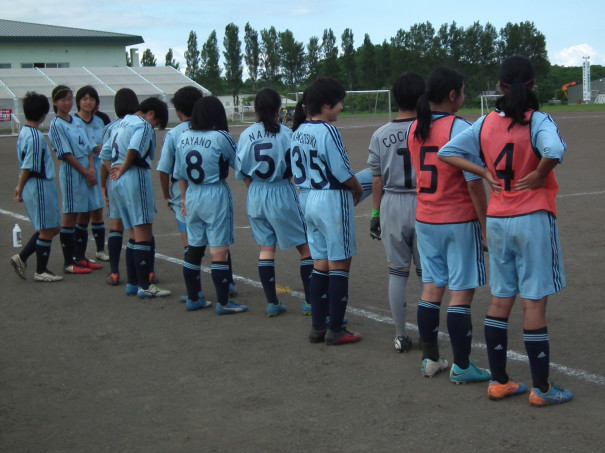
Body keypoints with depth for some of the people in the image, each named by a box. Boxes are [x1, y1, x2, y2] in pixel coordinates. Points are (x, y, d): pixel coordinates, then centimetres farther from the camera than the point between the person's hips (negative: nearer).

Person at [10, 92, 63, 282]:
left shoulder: (24, 132, 11)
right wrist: (21, 190, -9)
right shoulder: (35, 136, -19)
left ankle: (21, 258, 17)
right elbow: (28, 167, -17)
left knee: (52, 228, 15)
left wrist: (20, 187, 17)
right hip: (40, 187, -10)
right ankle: (41, 271, 11)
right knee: (47, 230, 1)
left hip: (43, 187, 10)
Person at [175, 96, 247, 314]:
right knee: (219, 252, -2)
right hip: (216, 197, -6)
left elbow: (180, 175, 11)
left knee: (193, 249, 14)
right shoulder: (220, 137, -13)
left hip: (192, 196, 6)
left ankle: (193, 298, 23)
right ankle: (223, 303, 2)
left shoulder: (183, 138, 4)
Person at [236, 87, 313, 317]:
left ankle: (271, 303, 13)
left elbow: (243, 172, 5)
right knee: (306, 248, 6)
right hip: (282, 195, -4)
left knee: (265, 249, 12)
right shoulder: (286, 134, -11)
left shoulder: (247, 135, -1)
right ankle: (311, 301, 6)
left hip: (256, 195, 4)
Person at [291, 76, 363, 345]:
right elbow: (343, 172, -17)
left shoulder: (298, 133, 7)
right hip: (334, 201, -8)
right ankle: (335, 330, 5)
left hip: (310, 200, 8)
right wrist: (358, 189, 3)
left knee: (320, 264, 14)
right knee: (339, 265, 1)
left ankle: (317, 327, 17)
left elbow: (298, 173, 11)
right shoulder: (328, 132, -17)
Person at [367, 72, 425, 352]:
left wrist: (375, 213, 14)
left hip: (392, 206, 2)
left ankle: (400, 336, 14)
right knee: (426, 274, 11)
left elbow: (377, 180, 4)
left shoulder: (380, 136, -1)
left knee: (397, 272, 10)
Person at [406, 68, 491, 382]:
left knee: (431, 288, 13)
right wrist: (485, 224, -10)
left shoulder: (414, 129, 4)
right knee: (461, 292, 0)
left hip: (425, 220, 6)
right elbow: (474, 182, -16)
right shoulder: (459, 128, -15)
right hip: (460, 220, -6)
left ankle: (430, 359, 21)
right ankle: (461, 367, 6)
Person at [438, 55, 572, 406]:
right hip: (533, 219, -5)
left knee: (501, 299, 13)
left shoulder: (486, 123, 3)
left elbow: (447, 152, 4)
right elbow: (554, 150, -32)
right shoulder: (537, 120, -11)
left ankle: (498, 381, 19)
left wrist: (485, 173, 2)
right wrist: (539, 175, -14)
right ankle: (541, 388, 8)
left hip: (498, 220, 5)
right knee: (535, 302, 0)